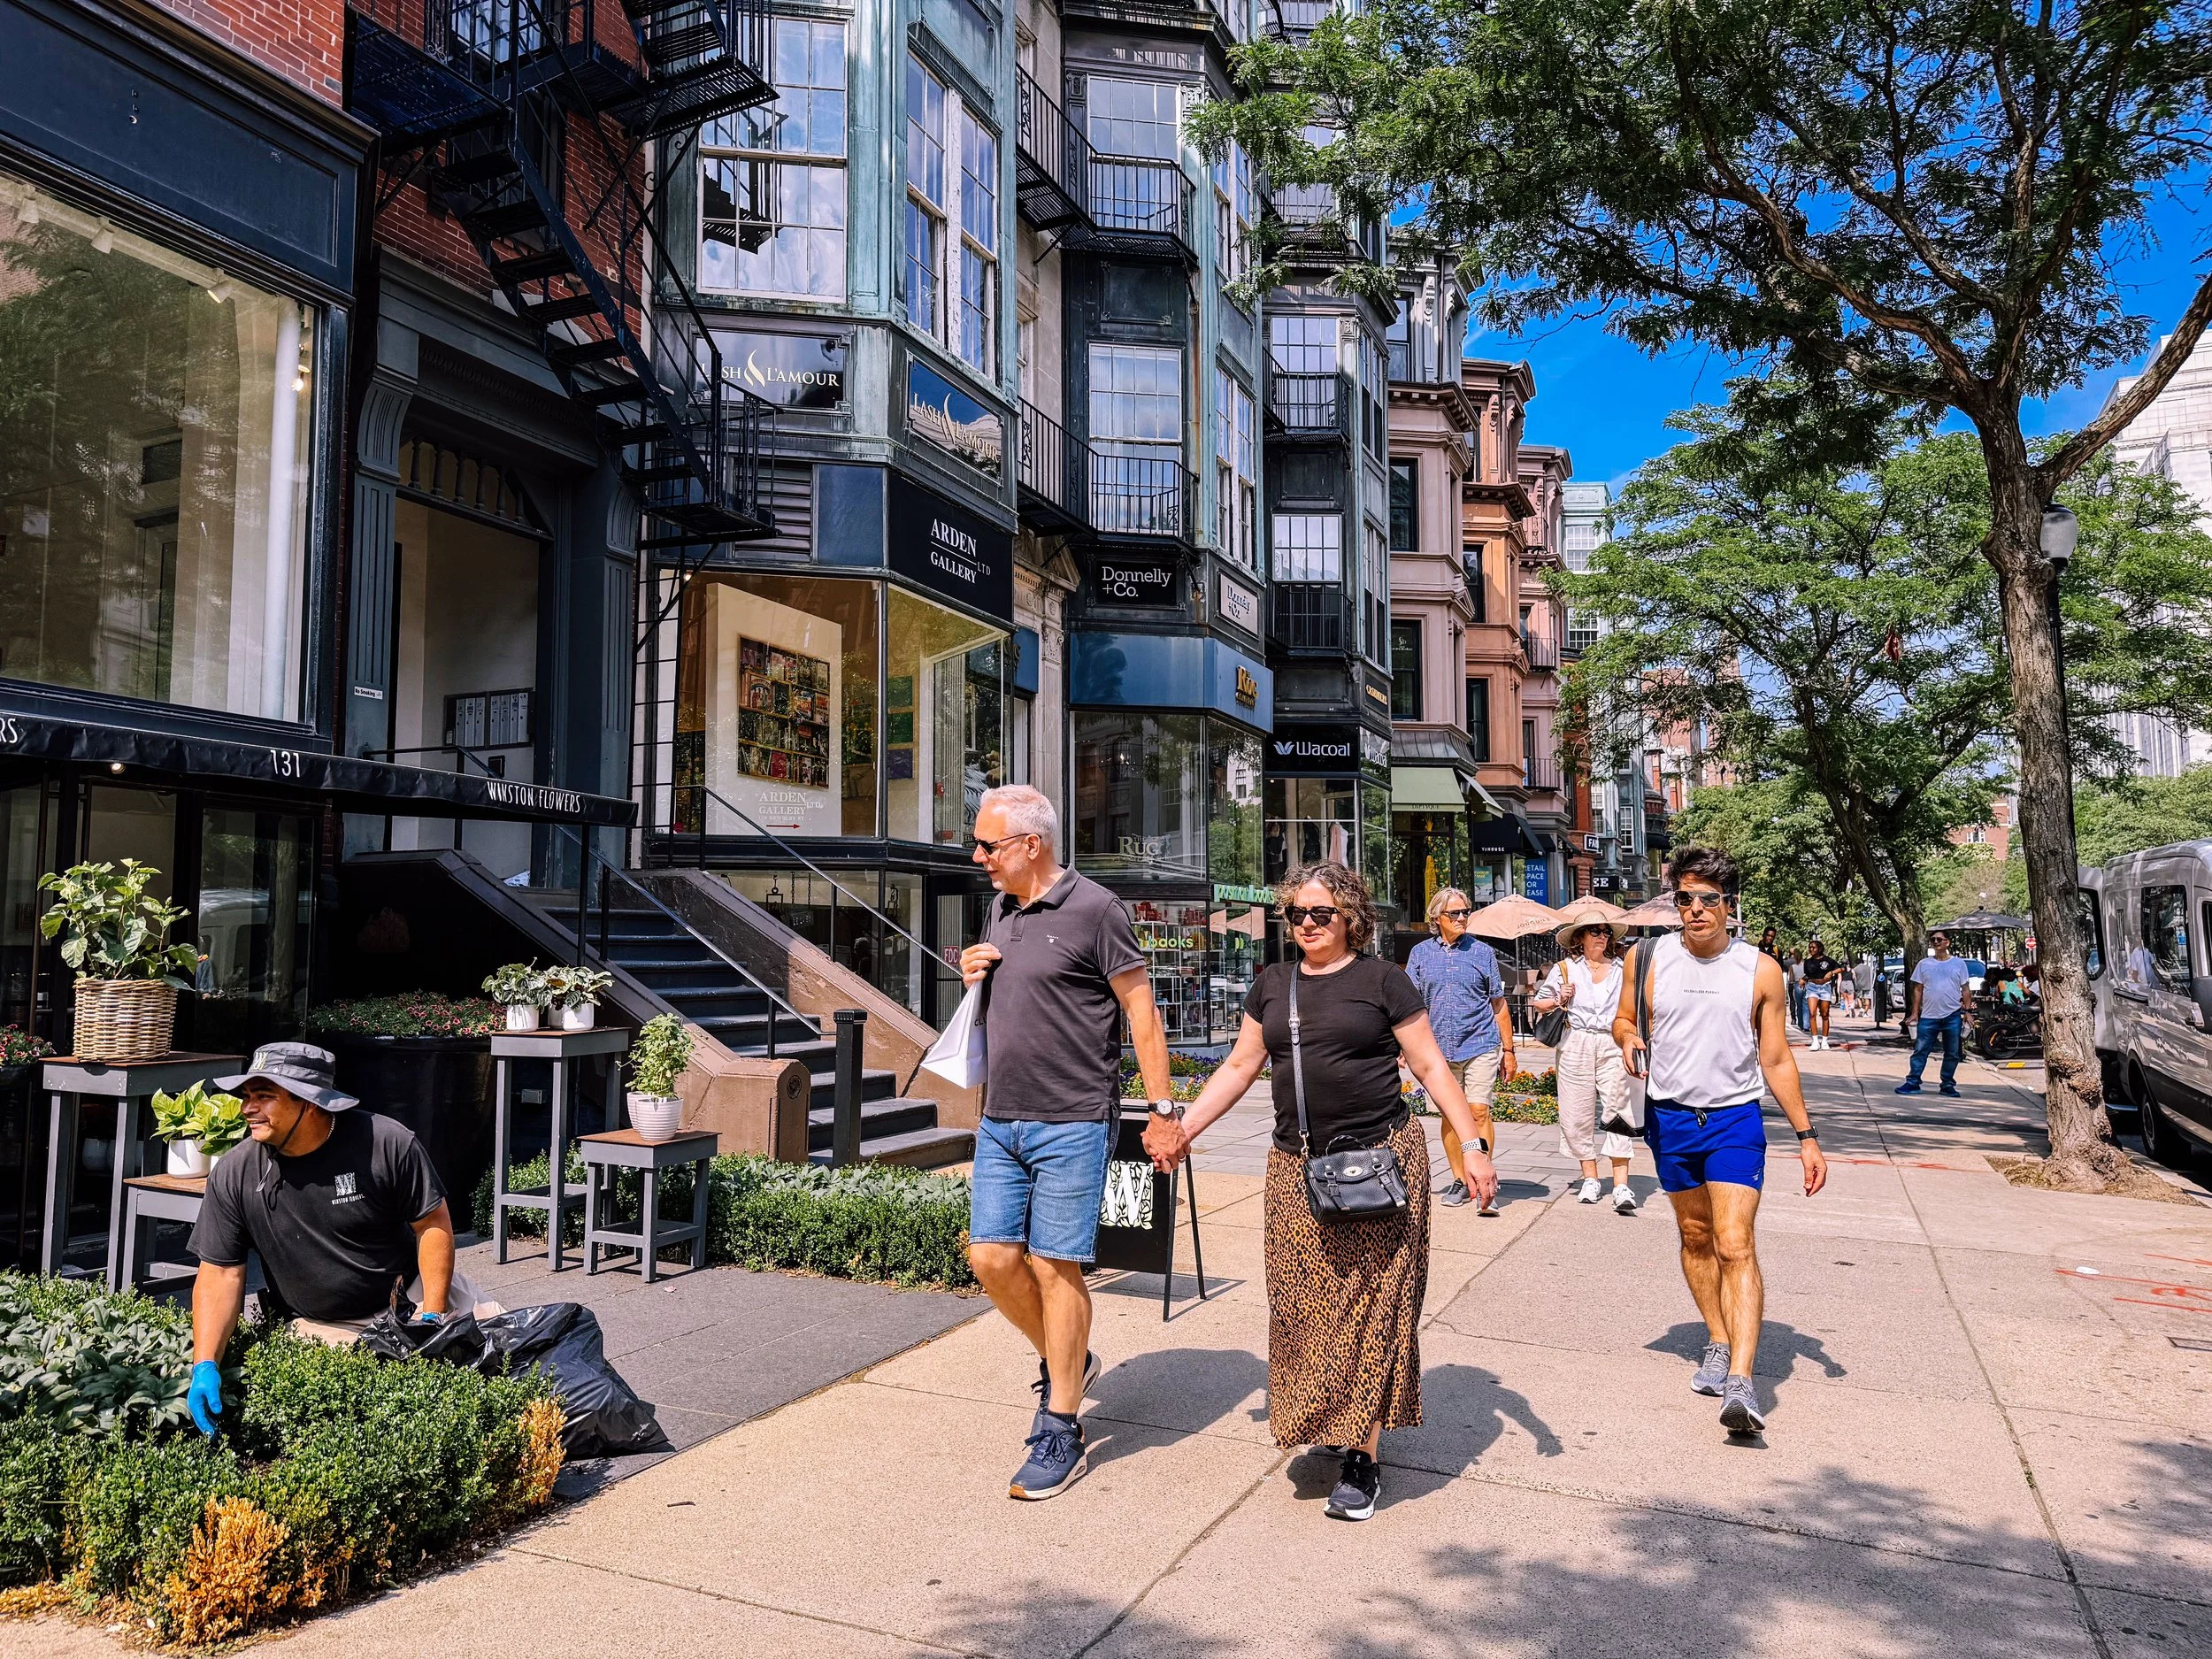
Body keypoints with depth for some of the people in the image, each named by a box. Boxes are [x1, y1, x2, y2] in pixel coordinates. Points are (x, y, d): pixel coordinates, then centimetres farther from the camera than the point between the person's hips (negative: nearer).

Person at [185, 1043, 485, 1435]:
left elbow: (433, 1224, -9)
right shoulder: (234, 1174, -7)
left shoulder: (388, 1143, -15)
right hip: (321, 1327, 1)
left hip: (409, 1298, -1)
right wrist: (205, 1367, -16)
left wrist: (432, 1316, -15)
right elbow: (219, 1275, -5)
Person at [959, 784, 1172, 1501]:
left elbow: (1142, 1014, -9)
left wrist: (1162, 1109, -12)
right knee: (992, 1258, 6)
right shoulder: (1001, 909, 12)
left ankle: (1061, 1433, 13)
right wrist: (973, 974, 4)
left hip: (1070, 1124, -7)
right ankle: (1064, 1360, 31)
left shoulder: (1094, 910, -10)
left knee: (1055, 1268, -1)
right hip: (999, 1121, 7)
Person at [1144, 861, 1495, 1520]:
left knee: (1368, 1306, -2)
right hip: (1296, 1168, 4)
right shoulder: (1273, 984, 12)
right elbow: (1240, 1065, 17)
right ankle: (1327, 1419, 26)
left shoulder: (1382, 980, -2)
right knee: (1304, 1305, 5)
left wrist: (1472, 1145, -8)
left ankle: (1363, 1456, 5)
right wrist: (1183, 1130, 12)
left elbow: (1433, 1068, -1)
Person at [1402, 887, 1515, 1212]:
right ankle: (1460, 1181, 19)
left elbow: (1499, 1004, 9)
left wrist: (1509, 1050, 8)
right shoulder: (1421, 953, 7)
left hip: (1481, 1045, -2)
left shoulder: (1482, 952, 5)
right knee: (1450, 1115, 8)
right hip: (1440, 1049, 2)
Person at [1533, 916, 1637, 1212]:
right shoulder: (1565, 968, 9)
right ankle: (1590, 1179, 17)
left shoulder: (1621, 970, 12)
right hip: (1576, 1046, 0)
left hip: (1612, 1046, 0)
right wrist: (1559, 1000, -4)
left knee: (1616, 1112, -10)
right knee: (1579, 1115, 3)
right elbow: (1539, 1003, 16)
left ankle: (1621, 1187, -12)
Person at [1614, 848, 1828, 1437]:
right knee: (1696, 1238, 14)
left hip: (1735, 1121, -2)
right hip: (1669, 1117, 2)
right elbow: (1623, 1019, 12)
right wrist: (1628, 1038, -13)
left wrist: (1806, 1136, 3)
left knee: (1736, 1246, -13)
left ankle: (1741, 1382, -17)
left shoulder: (1760, 971, -3)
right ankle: (1718, 1344, 31)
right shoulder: (1647, 959, -2)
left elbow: (1776, 1060, 4)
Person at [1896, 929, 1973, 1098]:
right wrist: (1915, 1012, 2)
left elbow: (1965, 989, 8)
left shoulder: (1959, 963, 5)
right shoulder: (1924, 964, 6)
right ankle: (1913, 1083, -1)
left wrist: (1966, 1011, 1)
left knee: (1952, 1054, 8)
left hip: (1952, 1016, 0)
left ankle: (1948, 1085, 17)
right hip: (1929, 1016, 0)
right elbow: (1918, 990, 8)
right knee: (1920, 1051, -3)